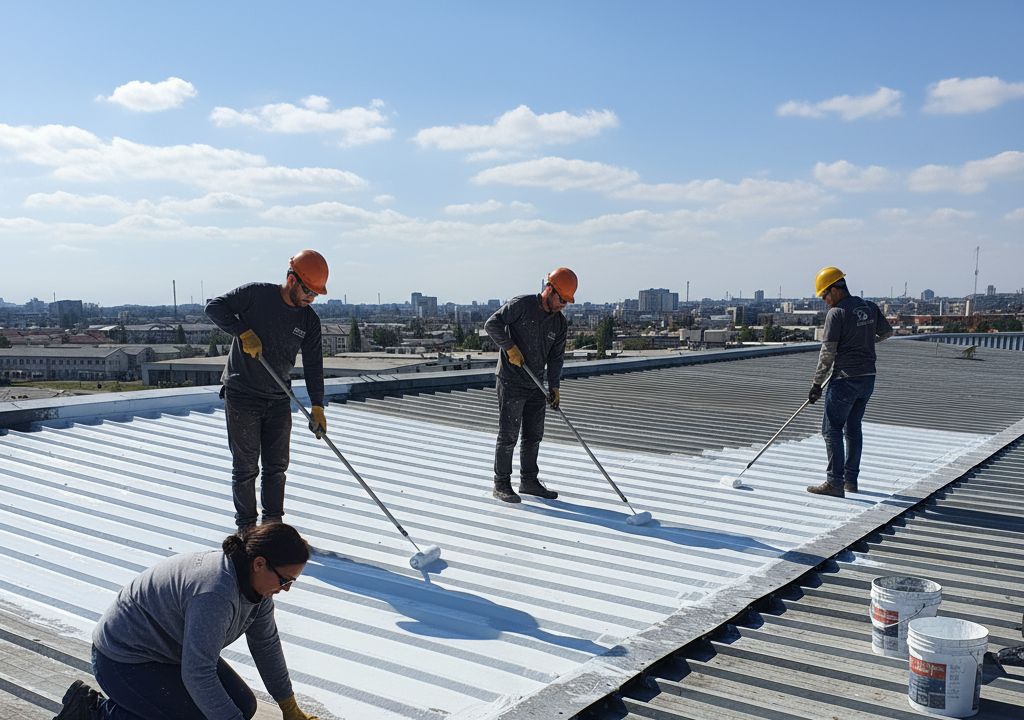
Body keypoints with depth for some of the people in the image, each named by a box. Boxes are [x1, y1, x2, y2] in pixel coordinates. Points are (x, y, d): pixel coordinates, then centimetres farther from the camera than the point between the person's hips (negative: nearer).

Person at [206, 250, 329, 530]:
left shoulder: (309, 320, 2)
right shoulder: (256, 294, -11)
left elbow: (313, 365, 4)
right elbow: (214, 307, -11)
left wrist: (317, 407, -1)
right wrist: (244, 332, -22)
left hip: (279, 400, 5)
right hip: (241, 396, -5)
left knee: (277, 465, 10)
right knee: (246, 467, 1)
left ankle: (273, 523, 23)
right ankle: (246, 527, 14)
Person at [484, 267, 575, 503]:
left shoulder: (560, 323, 7)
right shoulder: (521, 305, -12)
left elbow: (556, 356, 9)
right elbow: (491, 324, -13)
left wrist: (554, 386, -1)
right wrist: (510, 347, -19)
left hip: (536, 386, 7)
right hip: (511, 382, -7)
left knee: (534, 435, 12)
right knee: (508, 434, -2)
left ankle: (529, 481, 26)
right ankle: (501, 484, 8)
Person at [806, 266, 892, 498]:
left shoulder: (836, 313, -14)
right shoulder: (871, 308, 7)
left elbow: (827, 354, -13)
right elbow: (887, 331, 23)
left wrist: (816, 384, -6)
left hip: (845, 380, -8)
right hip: (868, 378, 8)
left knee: (832, 429, -3)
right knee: (853, 428, 16)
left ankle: (835, 483, -5)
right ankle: (850, 479, 21)